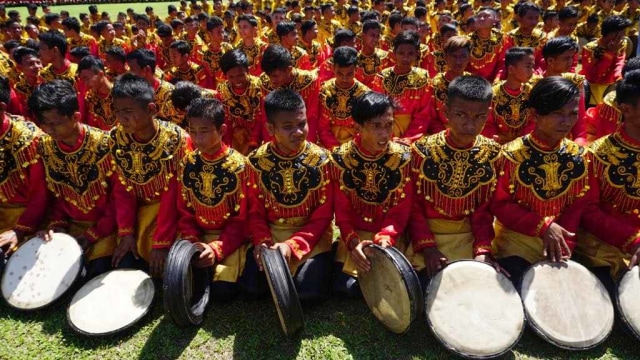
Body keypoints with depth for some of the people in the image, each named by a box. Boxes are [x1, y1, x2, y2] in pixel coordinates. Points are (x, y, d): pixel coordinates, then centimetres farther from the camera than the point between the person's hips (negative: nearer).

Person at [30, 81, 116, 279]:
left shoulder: (104, 144, -19)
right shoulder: (44, 147, -3)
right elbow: (54, 192, 10)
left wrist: (93, 235, -15)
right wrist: (56, 224, -6)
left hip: (106, 224, -5)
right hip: (71, 224, 5)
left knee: (98, 272, -21)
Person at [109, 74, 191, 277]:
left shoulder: (176, 139, -21)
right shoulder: (116, 138, -7)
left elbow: (173, 196, -20)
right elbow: (122, 188, -2)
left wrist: (161, 242, -21)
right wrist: (126, 232, -10)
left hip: (171, 212, -4)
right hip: (138, 210, 4)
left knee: (157, 268, -15)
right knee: (124, 265, -9)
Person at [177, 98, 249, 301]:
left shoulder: (239, 165, -14)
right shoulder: (187, 163, -1)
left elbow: (241, 219, -12)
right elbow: (184, 210, 5)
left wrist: (216, 249, -23)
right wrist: (191, 241, -12)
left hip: (231, 237, -4)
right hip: (198, 235, 4)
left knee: (222, 290, -19)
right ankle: (202, 270, 16)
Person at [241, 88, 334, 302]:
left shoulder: (321, 159, -10)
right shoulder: (257, 161, -6)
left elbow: (323, 216, -10)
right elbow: (255, 212, 1)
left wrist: (292, 246, -22)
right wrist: (262, 241, -19)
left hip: (311, 234, -1)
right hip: (271, 231, 2)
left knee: (311, 291, -19)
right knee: (252, 286, -16)